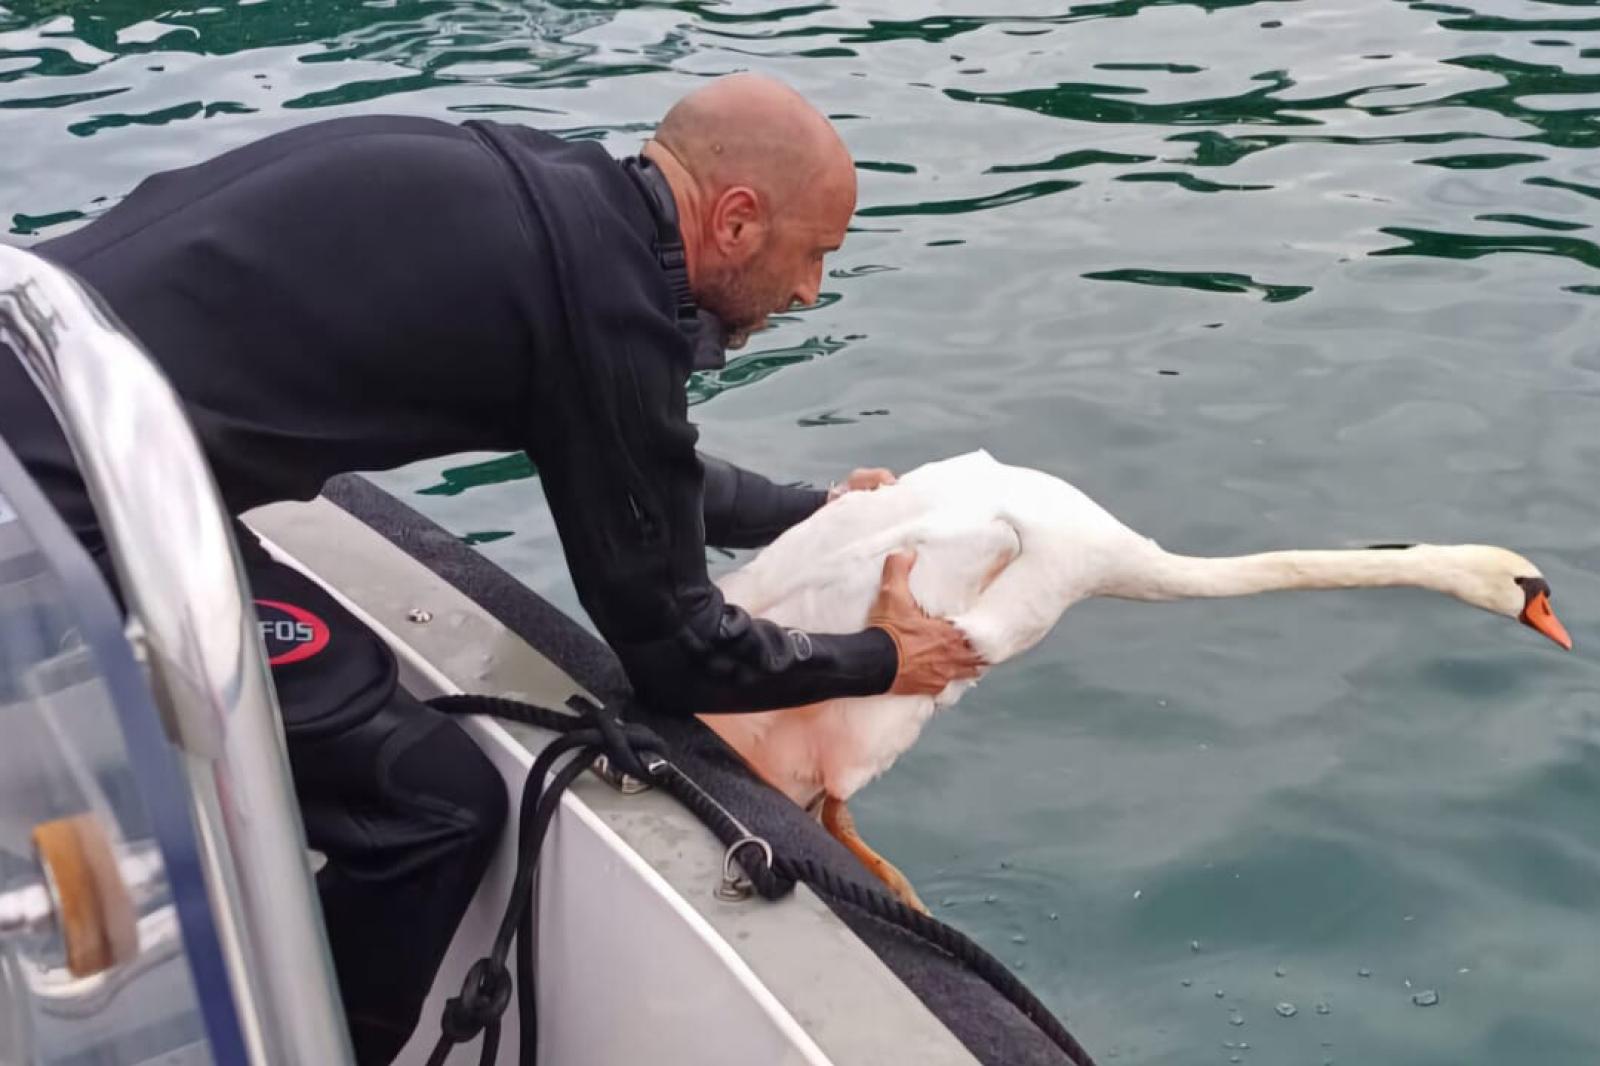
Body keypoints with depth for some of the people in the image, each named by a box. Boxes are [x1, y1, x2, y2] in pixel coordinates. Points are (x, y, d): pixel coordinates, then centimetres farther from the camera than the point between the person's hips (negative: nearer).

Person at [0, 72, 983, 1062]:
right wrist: (879, 661, 14)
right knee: (434, 806, 0)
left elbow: (629, 465, 28)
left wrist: (810, 511, 39)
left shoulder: (540, 194, 12)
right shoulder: (608, 297, -14)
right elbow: (673, 645, -2)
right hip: (83, 495, -10)